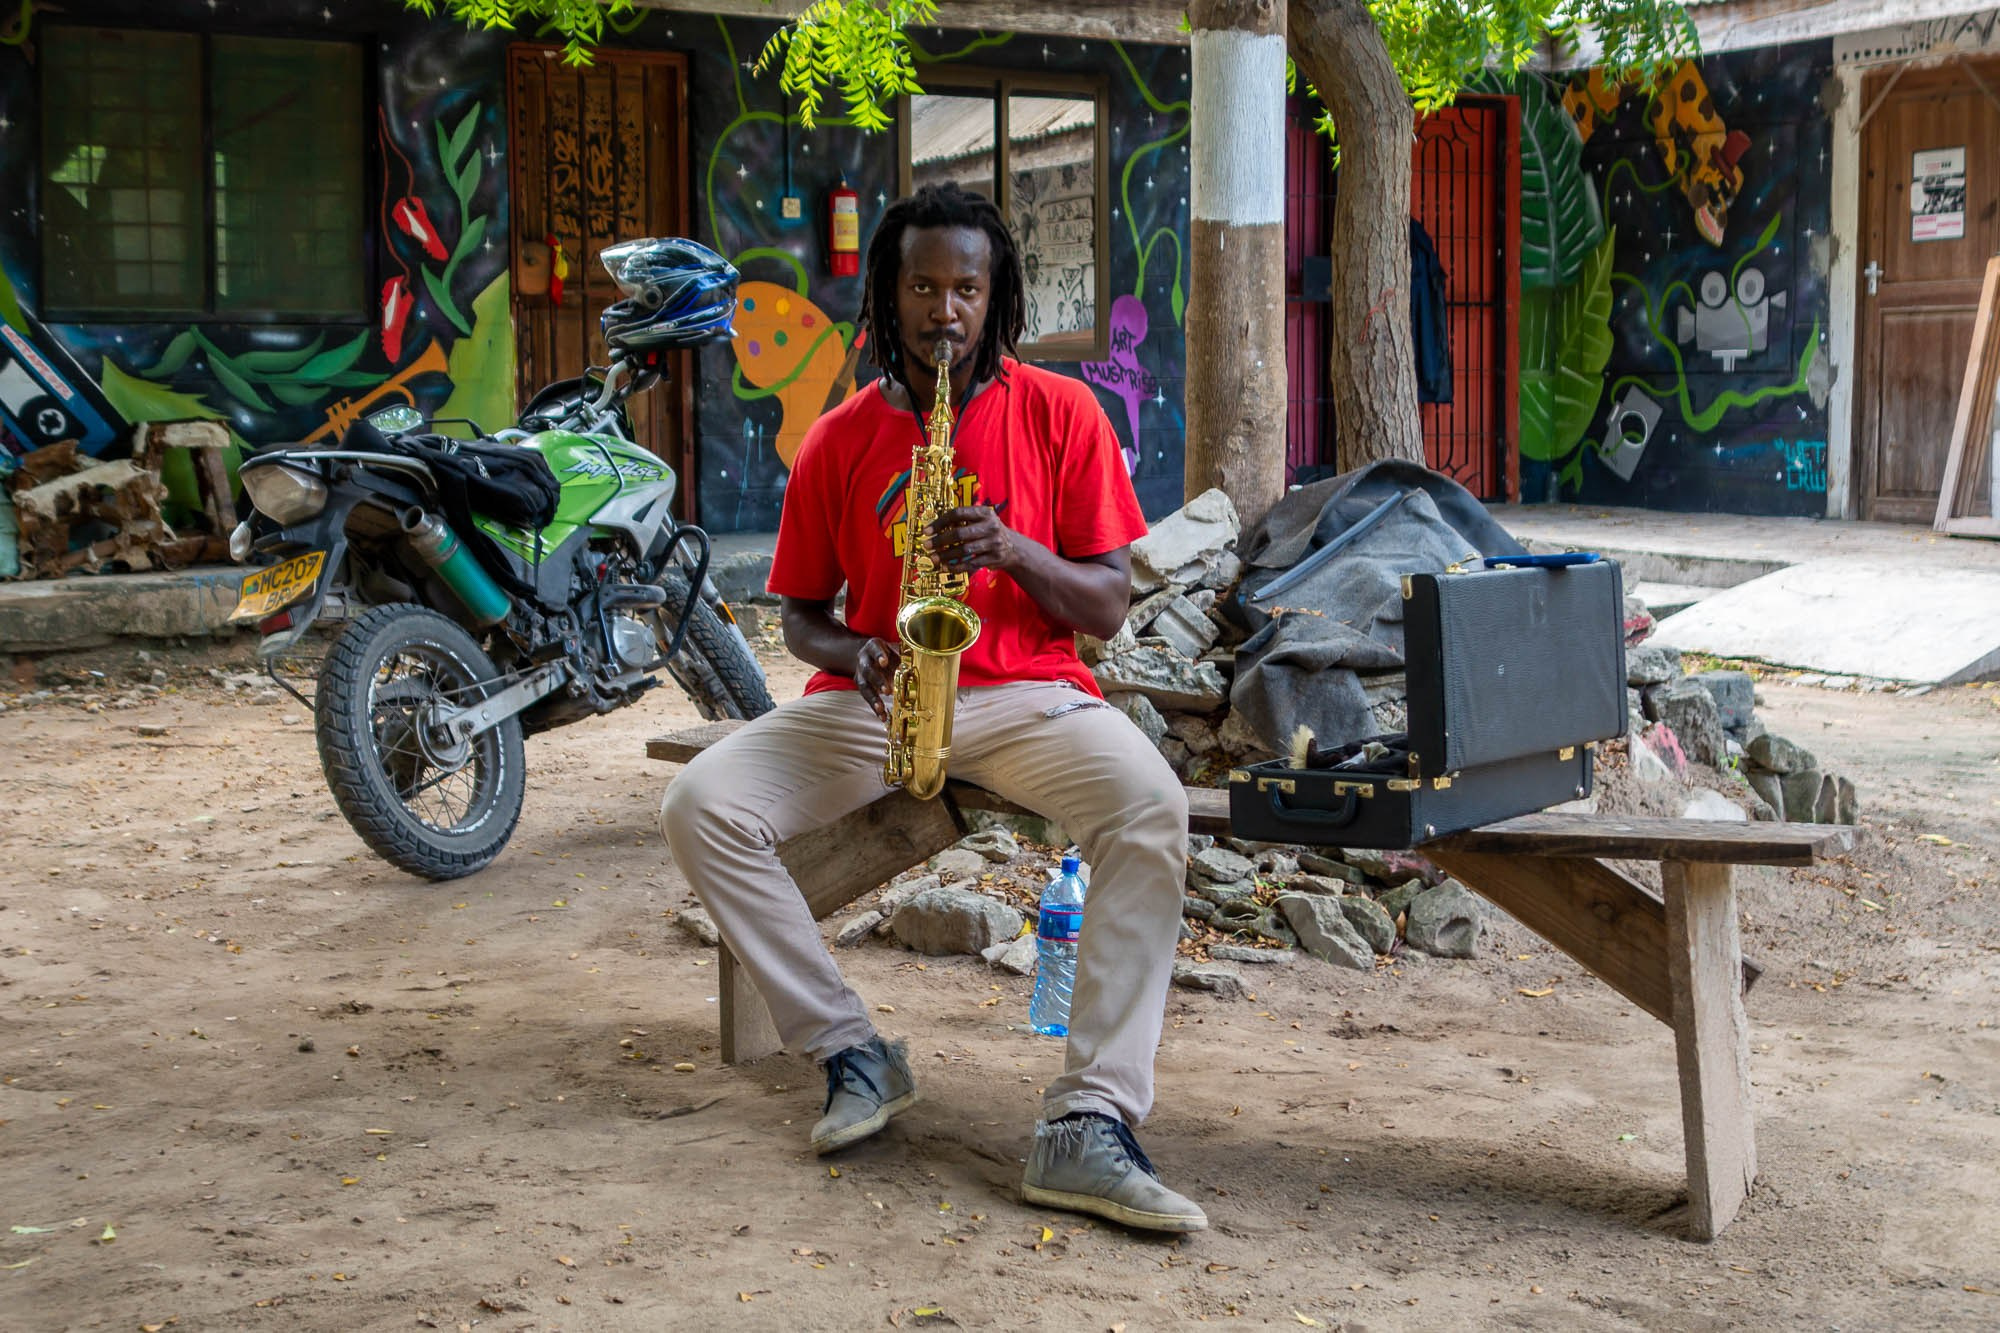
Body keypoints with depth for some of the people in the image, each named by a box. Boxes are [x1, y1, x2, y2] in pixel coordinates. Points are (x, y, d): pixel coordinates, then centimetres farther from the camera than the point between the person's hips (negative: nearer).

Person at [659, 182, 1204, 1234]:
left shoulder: (1059, 414, 1)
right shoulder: (839, 442, 6)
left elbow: (1108, 606, 0)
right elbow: (800, 611, 14)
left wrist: (1012, 547, -19)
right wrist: (853, 656, -10)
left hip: (1024, 692, -2)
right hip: (869, 702, 2)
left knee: (1151, 810, -33)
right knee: (699, 808, -21)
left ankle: (1088, 1126, -33)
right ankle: (854, 1055, -9)